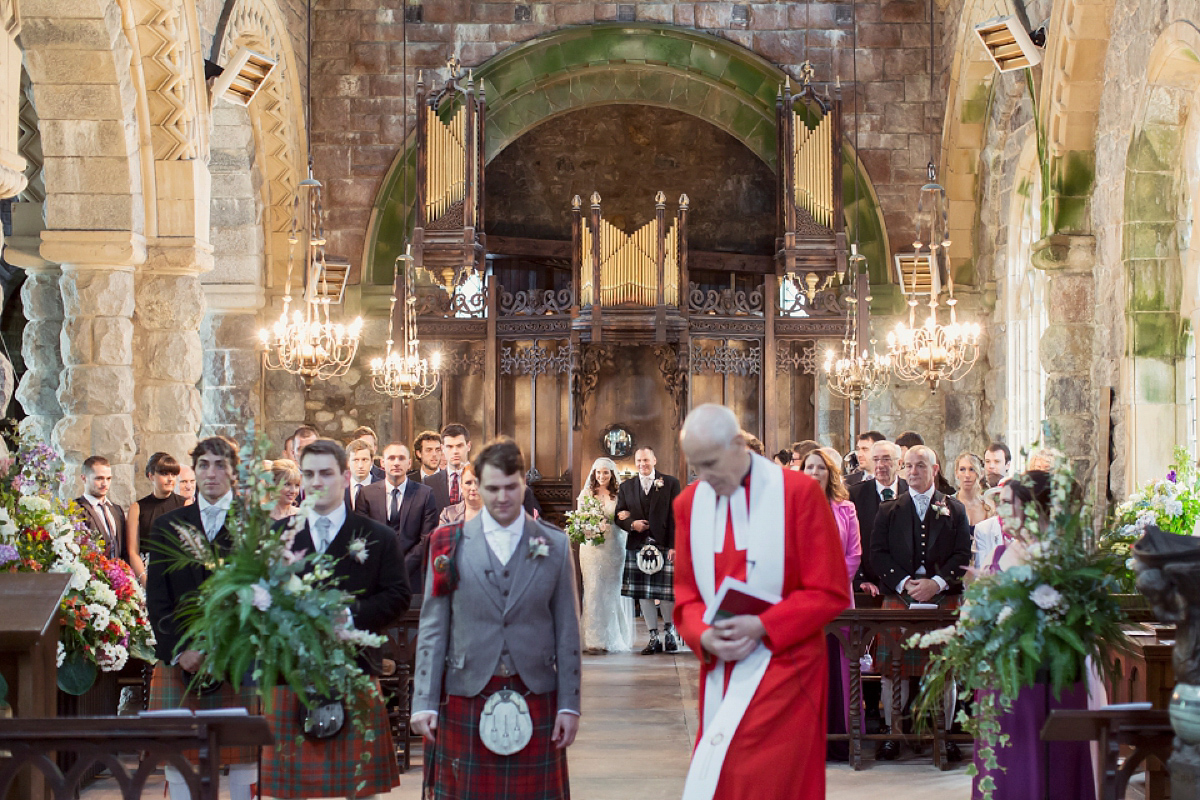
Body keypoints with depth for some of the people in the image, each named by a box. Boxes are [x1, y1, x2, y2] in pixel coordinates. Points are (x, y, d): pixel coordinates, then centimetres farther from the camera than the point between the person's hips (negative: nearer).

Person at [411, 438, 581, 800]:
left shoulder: (555, 545, 5)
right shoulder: (450, 544, 3)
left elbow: (567, 631, 6)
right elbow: (432, 629, 4)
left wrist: (569, 704, 2)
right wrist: (425, 702, -1)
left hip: (535, 700, 0)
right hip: (466, 701, 0)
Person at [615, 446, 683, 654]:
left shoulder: (670, 483, 5)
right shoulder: (626, 487, 13)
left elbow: (675, 516, -1)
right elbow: (620, 517, 13)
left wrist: (674, 545, -9)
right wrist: (631, 525, -9)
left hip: (665, 545, -3)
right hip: (637, 546, 3)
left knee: (668, 592, -1)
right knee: (643, 594, 3)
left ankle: (669, 632, 20)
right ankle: (653, 638, 11)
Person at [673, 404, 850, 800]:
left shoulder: (798, 492, -10)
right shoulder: (688, 503, 5)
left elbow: (830, 592, -9)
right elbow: (687, 595, 9)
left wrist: (761, 627, -20)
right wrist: (704, 636, -12)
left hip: (783, 671, -5)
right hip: (720, 674, 5)